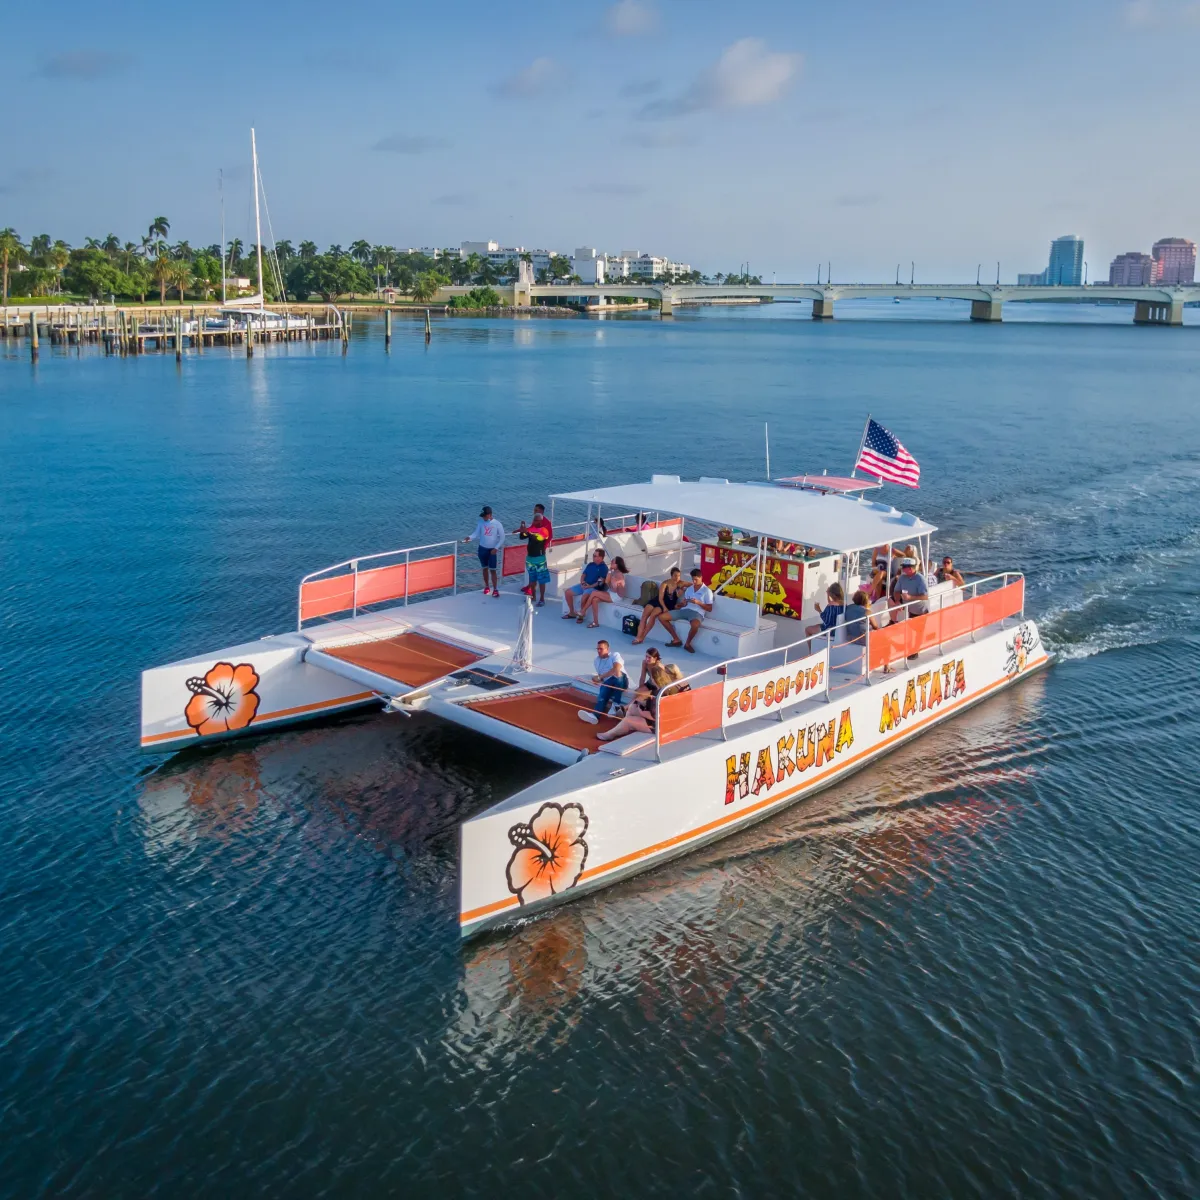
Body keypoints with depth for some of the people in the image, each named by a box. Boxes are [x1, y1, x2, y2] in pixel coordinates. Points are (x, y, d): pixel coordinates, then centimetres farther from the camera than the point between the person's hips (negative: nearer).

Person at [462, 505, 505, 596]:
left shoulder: (497, 524, -12)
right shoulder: (480, 522, -5)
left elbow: (502, 538, -7)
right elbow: (476, 533, -6)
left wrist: (496, 548, -14)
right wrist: (469, 537, -27)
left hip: (492, 550, -3)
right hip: (482, 549, 3)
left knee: (493, 570, -4)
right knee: (485, 569, 14)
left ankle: (495, 589, 2)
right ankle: (487, 587, 28)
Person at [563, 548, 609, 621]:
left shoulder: (604, 567, -8)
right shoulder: (590, 564, 14)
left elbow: (601, 582, -16)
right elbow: (583, 575, 17)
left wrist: (589, 586, -20)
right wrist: (582, 582, -5)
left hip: (594, 587, -8)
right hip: (584, 586, 8)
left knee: (584, 596, -37)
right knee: (568, 592, -4)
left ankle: (581, 615, -18)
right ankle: (572, 613, 6)